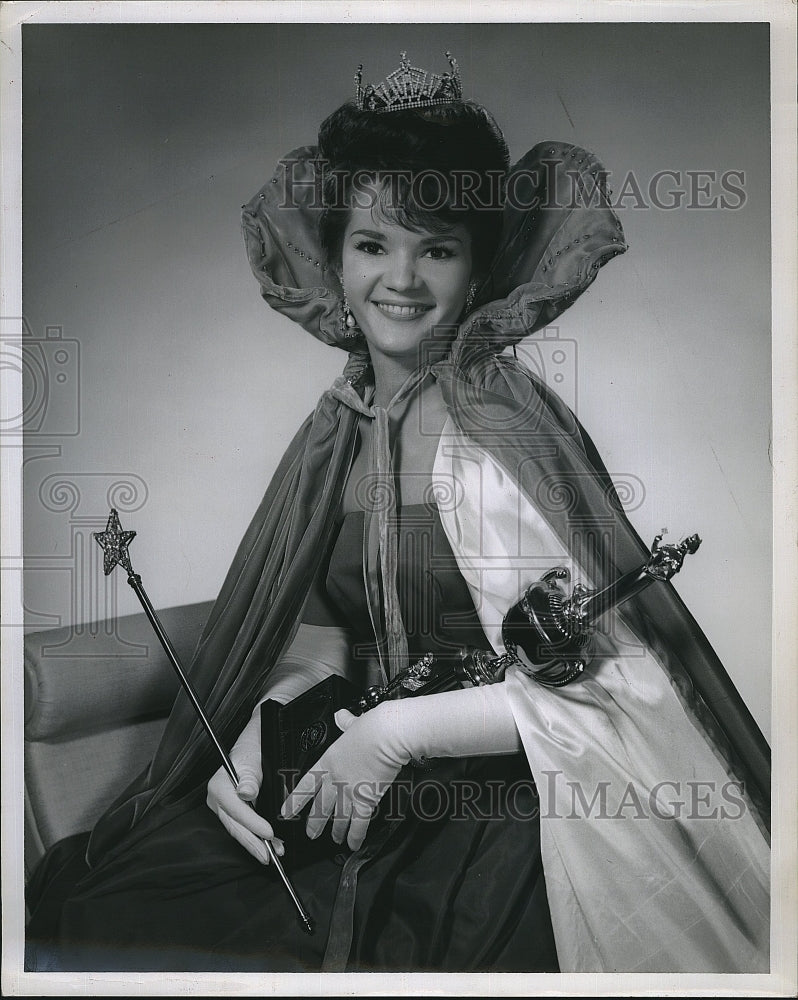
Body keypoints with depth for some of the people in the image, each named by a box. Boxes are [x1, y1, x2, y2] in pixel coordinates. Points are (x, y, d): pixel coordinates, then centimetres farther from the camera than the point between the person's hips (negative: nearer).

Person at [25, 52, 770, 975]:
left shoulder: (495, 430, -17)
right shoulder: (337, 428, 3)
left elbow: (614, 677, -20)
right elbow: (317, 637, 10)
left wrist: (396, 733, -18)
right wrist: (254, 737, -8)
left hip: (494, 821, -5)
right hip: (352, 800, 6)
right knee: (68, 914, -1)